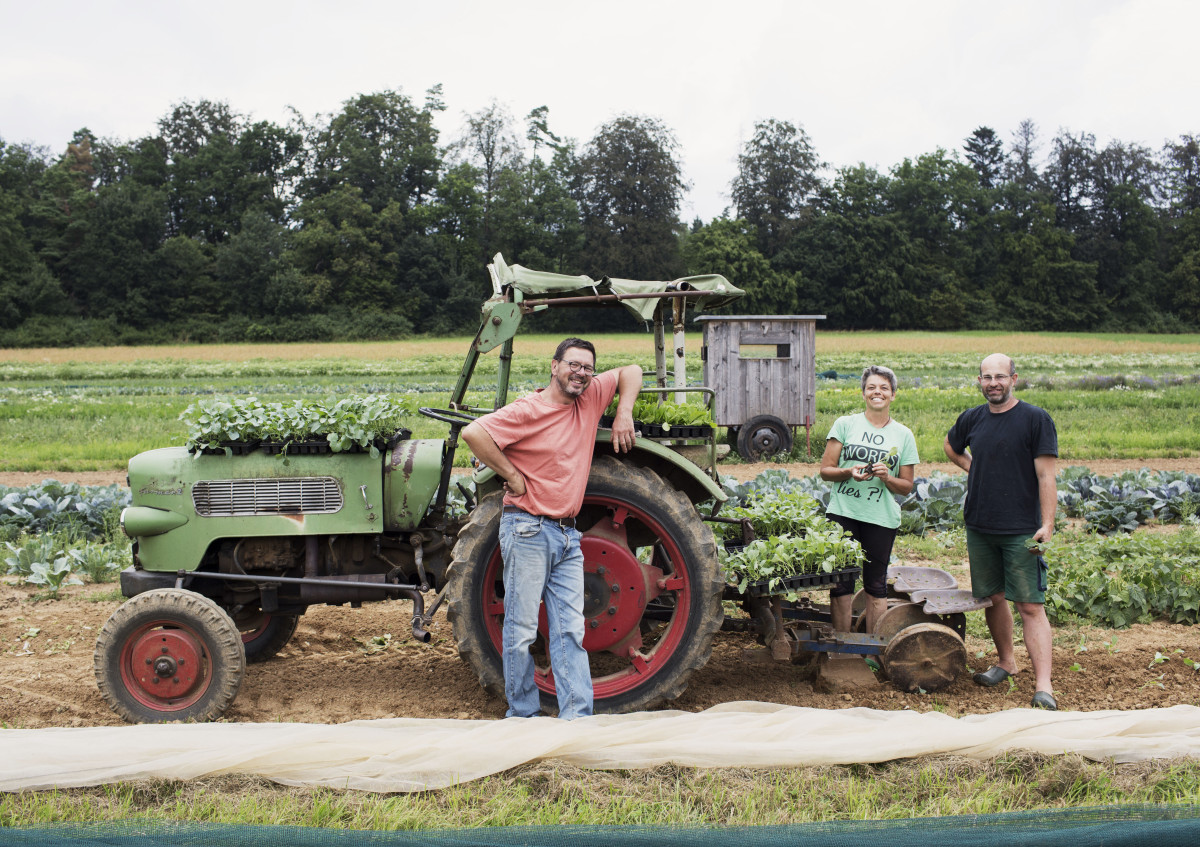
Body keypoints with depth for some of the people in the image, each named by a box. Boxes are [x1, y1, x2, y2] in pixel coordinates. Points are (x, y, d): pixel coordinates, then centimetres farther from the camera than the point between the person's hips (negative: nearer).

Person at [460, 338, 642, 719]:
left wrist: (624, 414, 5)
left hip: (567, 535, 6)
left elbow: (630, 372, 21)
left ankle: (577, 719, 4)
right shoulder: (528, 411, -11)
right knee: (522, 631, -1)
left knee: (570, 632, 3)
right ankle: (523, 717, 10)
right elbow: (473, 432, -20)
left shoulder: (591, 397, 9)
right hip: (528, 530, -6)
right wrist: (513, 476, -15)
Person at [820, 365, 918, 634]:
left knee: (876, 585, 4)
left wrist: (886, 478, -9)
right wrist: (849, 472, -14)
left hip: (881, 518, 1)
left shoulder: (903, 435, 9)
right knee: (841, 583, -1)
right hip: (842, 512, -1)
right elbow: (825, 470, 5)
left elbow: (907, 487, 11)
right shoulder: (845, 424, 6)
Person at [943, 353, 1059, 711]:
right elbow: (951, 447, 29)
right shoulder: (971, 419, 7)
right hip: (979, 527, 5)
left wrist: (1047, 525, -17)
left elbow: (1046, 476, -10)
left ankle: (1043, 686, -9)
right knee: (992, 598, 14)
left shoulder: (1036, 419, -7)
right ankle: (1006, 661, 33)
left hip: (1022, 530, -5)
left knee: (1031, 606, -7)